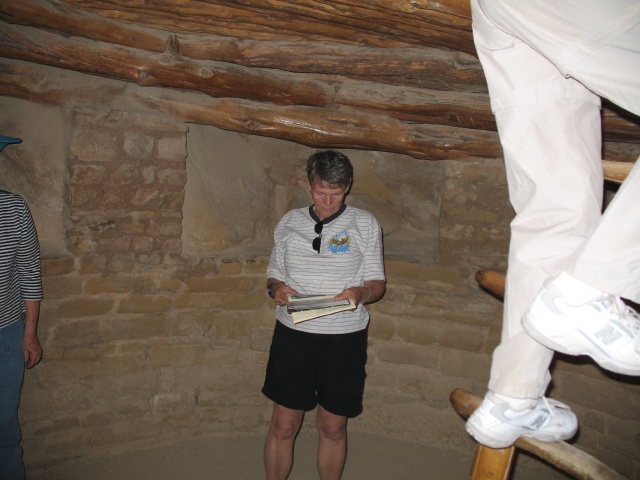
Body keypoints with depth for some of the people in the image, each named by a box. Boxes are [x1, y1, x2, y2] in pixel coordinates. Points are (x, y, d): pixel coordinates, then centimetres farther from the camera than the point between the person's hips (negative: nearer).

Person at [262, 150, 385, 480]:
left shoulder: (364, 224, 1)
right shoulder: (289, 222, 6)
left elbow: (377, 283, 2)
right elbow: (274, 274, 13)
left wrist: (360, 292, -20)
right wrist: (276, 288, -10)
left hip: (345, 337, -1)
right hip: (292, 333, 1)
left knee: (333, 428, 12)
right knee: (283, 425, 9)